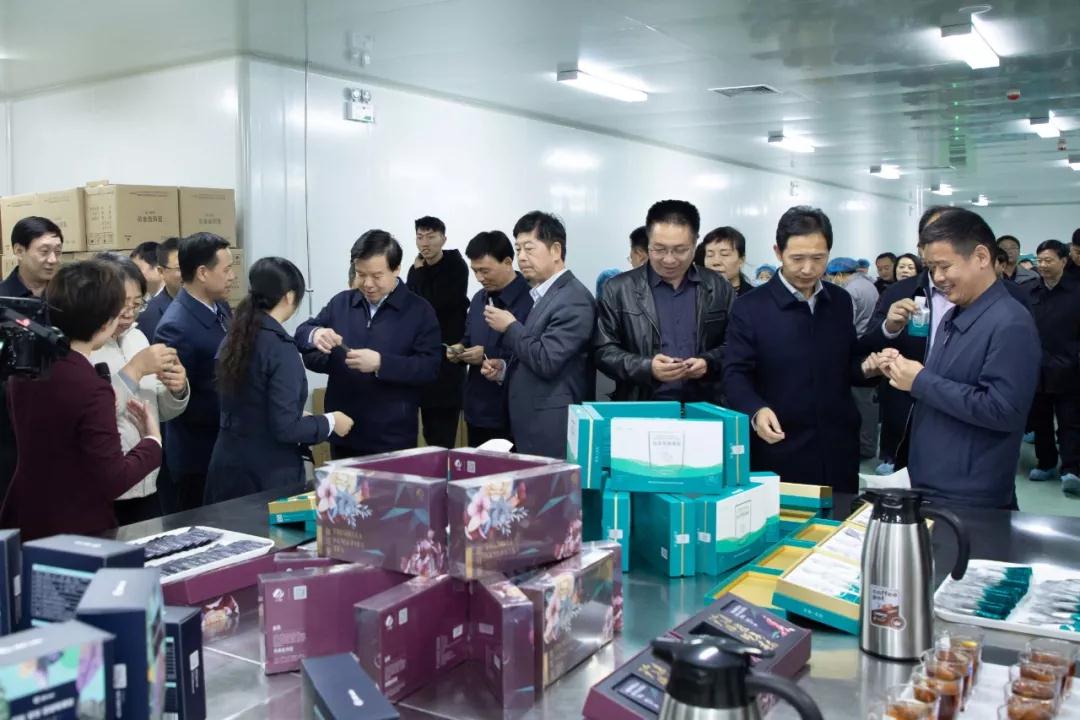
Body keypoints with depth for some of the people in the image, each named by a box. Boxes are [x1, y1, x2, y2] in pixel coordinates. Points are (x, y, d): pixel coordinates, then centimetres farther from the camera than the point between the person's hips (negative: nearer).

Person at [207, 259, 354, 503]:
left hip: (228, 465, 7)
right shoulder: (281, 347, -19)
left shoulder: (233, 338, 4)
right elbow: (285, 428, -21)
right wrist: (330, 422, -7)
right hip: (268, 474, -7)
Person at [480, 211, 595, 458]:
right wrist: (504, 369, 5)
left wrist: (510, 327, -10)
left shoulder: (574, 299, -14)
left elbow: (546, 360, -22)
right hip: (528, 428, 9)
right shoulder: (539, 295, 14)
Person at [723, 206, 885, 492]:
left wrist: (865, 366, -5)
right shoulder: (750, 307, -7)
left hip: (838, 448, 4)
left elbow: (845, 363, 17)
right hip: (780, 452, -4)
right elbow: (735, 375, -10)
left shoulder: (840, 301, 7)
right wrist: (756, 410, -28)